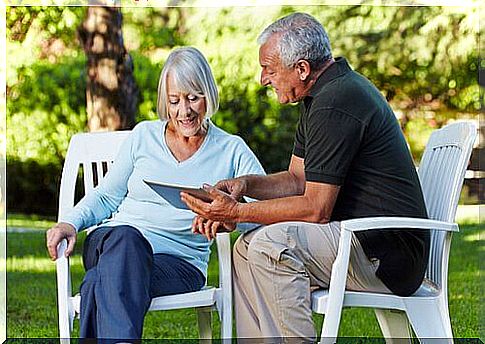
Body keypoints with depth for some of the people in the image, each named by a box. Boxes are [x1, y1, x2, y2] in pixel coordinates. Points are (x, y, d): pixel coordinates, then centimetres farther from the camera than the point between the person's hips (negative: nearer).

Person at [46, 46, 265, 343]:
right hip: (112, 243, 1)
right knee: (126, 238, -39)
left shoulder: (231, 151, 9)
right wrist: (72, 222, -1)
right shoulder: (144, 135, 16)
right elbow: (107, 196, 20)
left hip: (179, 260, -1)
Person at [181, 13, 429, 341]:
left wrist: (237, 212, -17)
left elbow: (316, 209, -20)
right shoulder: (324, 93, 14)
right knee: (247, 247, 11)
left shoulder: (336, 103, -19)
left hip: (385, 255, -11)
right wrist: (245, 184, 1)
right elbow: (298, 180, 18)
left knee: (272, 245, -26)